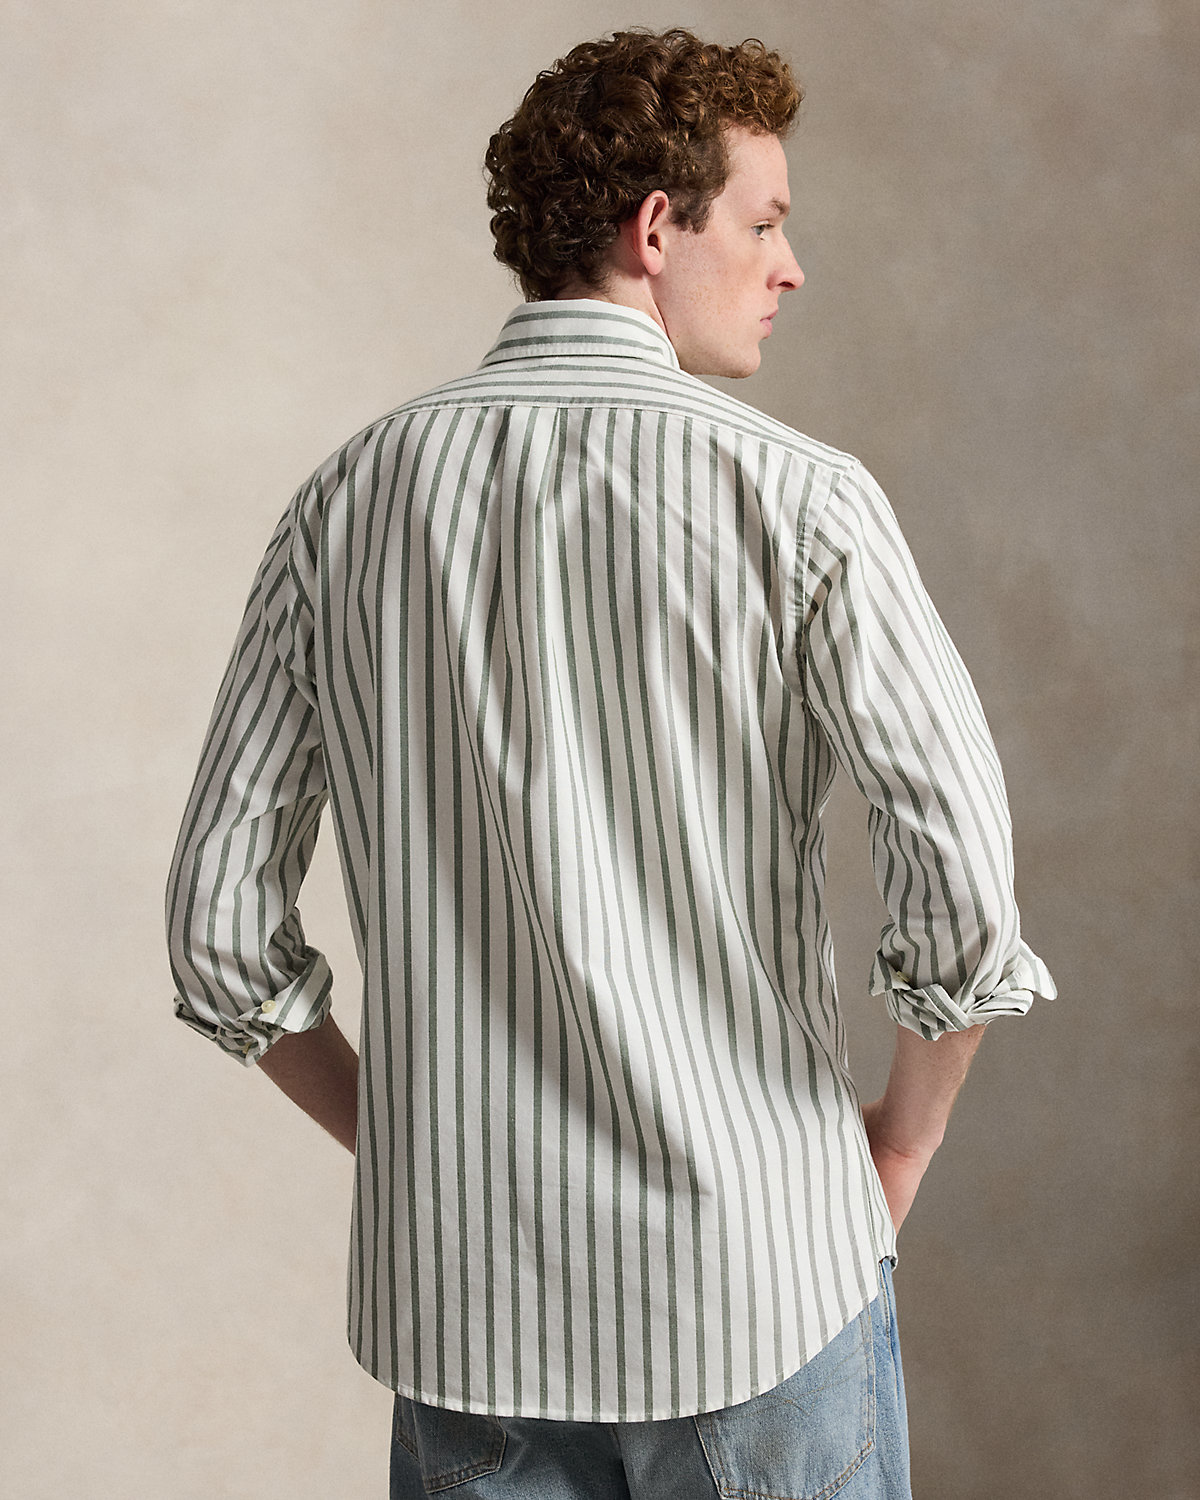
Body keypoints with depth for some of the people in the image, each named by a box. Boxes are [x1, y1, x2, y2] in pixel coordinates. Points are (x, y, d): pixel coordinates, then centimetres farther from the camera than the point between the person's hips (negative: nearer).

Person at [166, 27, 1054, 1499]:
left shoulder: (348, 497, -1)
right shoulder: (796, 496, -12)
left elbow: (219, 921, 0)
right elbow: (965, 892, -16)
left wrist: (406, 1146, 11)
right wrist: (902, 1138, 2)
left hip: (461, 1281, 3)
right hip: (758, 1268, -3)